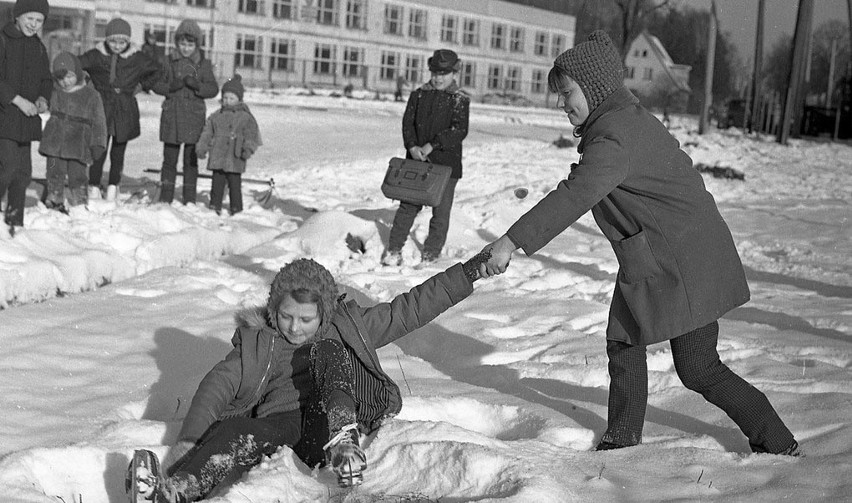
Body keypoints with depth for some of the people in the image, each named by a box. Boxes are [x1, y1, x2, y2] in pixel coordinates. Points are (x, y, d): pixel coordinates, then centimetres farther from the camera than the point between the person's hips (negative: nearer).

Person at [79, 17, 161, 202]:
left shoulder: (136, 58, 2)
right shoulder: (96, 56, -2)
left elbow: (156, 71, 17)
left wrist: (141, 85, 9)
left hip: (126, 110, 1)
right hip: (102, 108, -1)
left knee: (118, 151, 7)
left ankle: (113, 186, 20)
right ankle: (94, 186, 2)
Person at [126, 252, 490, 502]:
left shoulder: (348, 326, 21)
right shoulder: (256, 341, 18)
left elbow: (409, 309, 19)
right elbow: (219, 383, 4)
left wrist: (469, 272, 11)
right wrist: (188, 441, -14)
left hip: (333, 417, 1)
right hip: (279, 424, 0)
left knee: (327, 351, -19)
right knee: (239, 436, -34)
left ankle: (343, 441, -44)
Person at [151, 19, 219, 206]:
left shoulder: (203, 64, 4)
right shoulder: (169, 61, 5)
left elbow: (213, 89, 1)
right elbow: (156, 84, 6)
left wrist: (197, 86, -17)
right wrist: (171, 87, -13)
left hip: (194, 116, -1)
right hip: (172, 115, 1)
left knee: (191, 160, 2)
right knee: (169, 159, 4)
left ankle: (189, 200, 8)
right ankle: (165, 198, 11)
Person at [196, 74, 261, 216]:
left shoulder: (245, 117, 0)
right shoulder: (216, 116, 11)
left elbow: (252, 135, -6)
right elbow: (207, 133, 12)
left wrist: (248, 148, -21)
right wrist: (201, 148, 1)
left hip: (235, 159, -3)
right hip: (217, 158, 3)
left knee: (235, 184, 1)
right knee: (217, 183, 8)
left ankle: (236, 209, 9)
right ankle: (215, 206, 18)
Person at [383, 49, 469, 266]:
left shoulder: (460, 100, -2)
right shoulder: (419, 95, 8)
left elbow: (459, 131, -12)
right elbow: (408, 122, 4)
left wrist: (432, 145, -18)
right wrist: (412, 146, -13)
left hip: (446, 163, -2)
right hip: (416, 160, 2)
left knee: (441, 212, 3)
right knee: (408, 206, 6)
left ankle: (430, 256, 13)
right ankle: (393, 250, 14)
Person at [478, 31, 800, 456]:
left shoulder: (616, 136, -22)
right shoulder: (628, 118, 10)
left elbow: (575, 195, -33)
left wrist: (513, 241, -37)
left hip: (685, 264, -10)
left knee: (698, 369, -2)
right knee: (623, 343, 11)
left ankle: (778, 445, 13)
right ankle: (622, 440, 23)